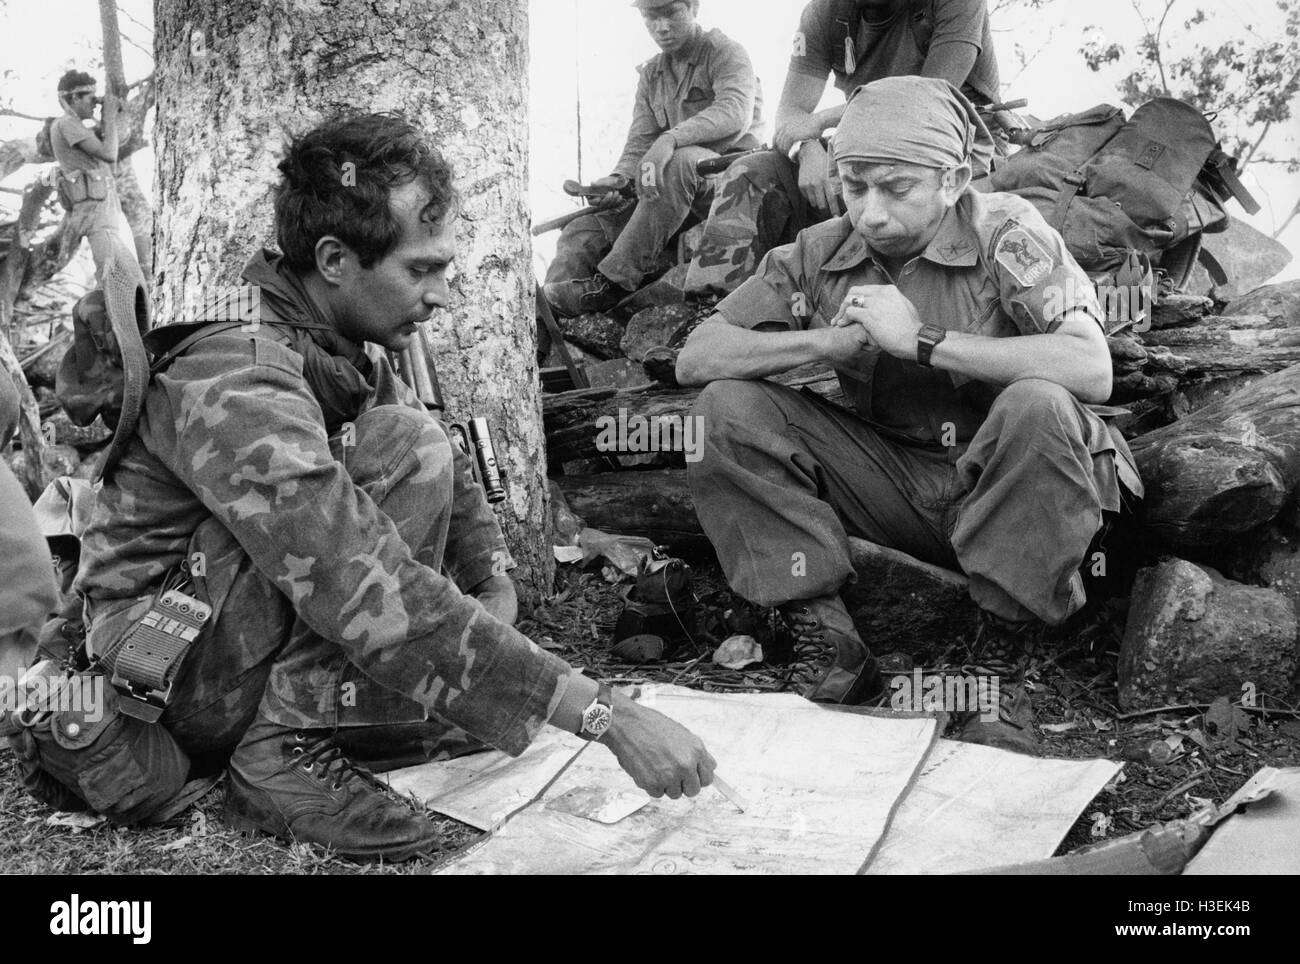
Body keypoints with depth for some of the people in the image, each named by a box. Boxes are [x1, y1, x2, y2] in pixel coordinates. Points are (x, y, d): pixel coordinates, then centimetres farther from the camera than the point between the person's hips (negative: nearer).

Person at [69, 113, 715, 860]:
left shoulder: (347, 342, -2)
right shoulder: (236, 379, -30)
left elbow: (450, 466, 5)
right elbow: (376, 598, -39)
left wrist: (497, 586, -14)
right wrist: (603, 714, -39)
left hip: (262, 639, 8)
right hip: (167, 665, -8)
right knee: (405, 449, -25)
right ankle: (288, 745, -20)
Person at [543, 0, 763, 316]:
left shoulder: (725, 52, 0)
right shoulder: (651, 74, 19)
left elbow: (735, 112, -21)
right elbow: (640, 142, 10)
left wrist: (672, 138, -37)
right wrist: (620, 178, -15)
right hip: (674, 189, 6)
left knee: (678, 162, -39)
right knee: (582, 231, -11)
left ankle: (613, 282, -37)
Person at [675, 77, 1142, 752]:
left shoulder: (1006, 233, -11)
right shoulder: (821, 253, -1)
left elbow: (1093, 369, -26)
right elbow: (694, 359, -4)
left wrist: (922, 339, -27)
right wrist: (829, 340, -19)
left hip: (999, 490, -3)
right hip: (890, 480, 3)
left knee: (1037, 405, -35)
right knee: (727, 408, -12)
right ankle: (828, 641, -13)